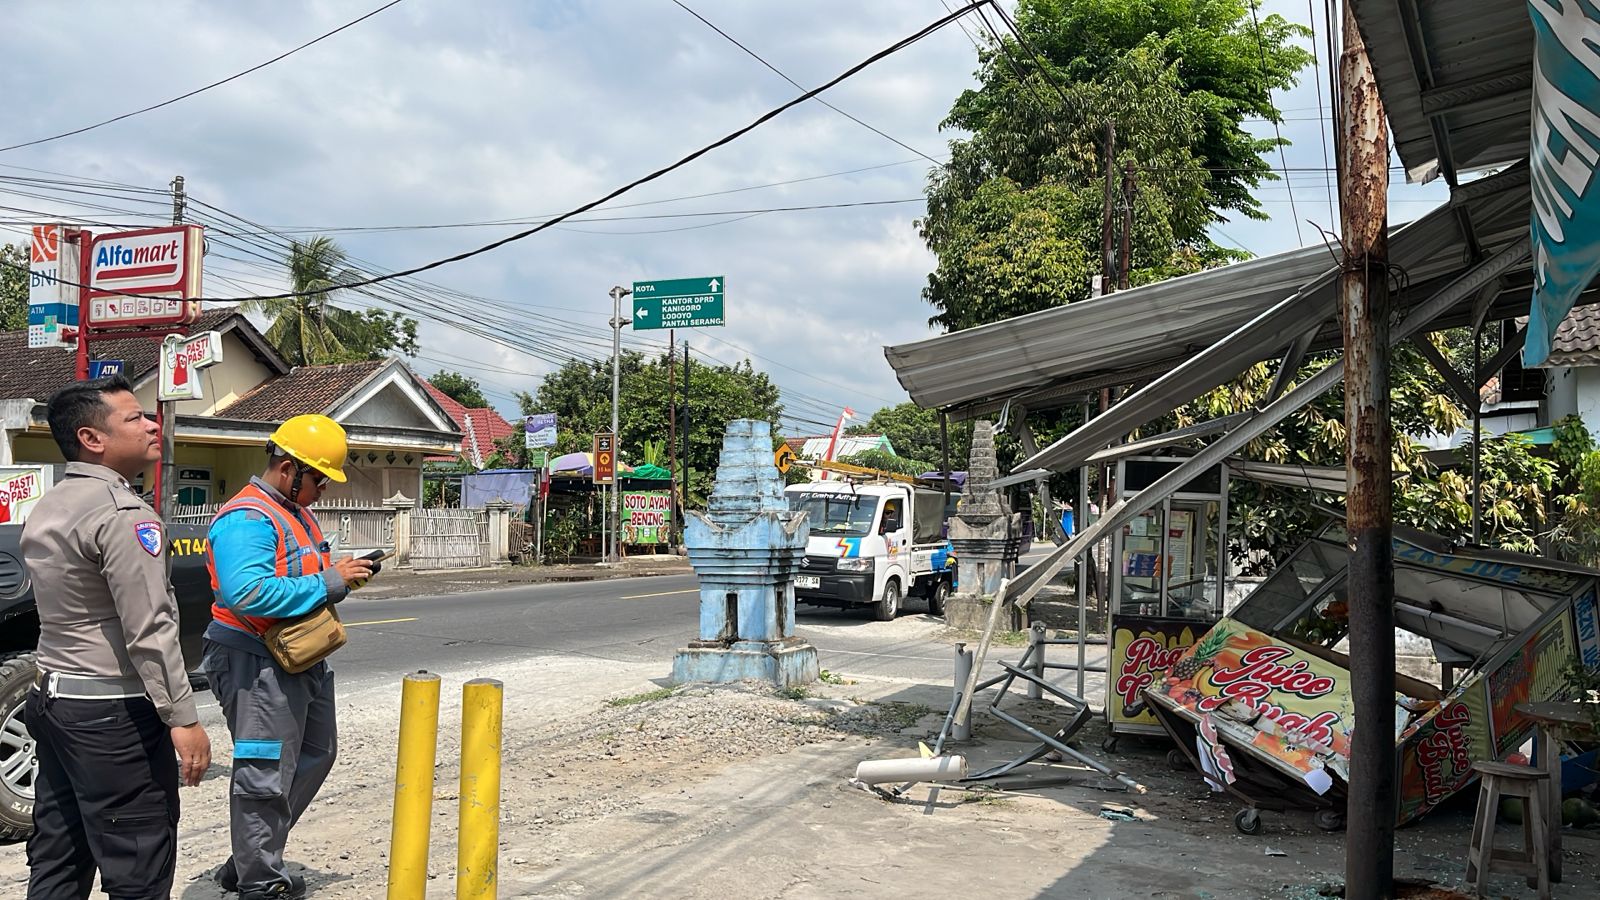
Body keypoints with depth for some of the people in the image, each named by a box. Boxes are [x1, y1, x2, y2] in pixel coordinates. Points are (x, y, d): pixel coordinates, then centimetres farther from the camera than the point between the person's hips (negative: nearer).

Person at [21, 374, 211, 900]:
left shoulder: (48, 510, 13)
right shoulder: (122, 512, -17)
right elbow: (149, 630, -22)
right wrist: (182, 718, -20)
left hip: (52, 700, 10)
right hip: (113, 714, -10)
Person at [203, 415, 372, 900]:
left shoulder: (296, 513, 14)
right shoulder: (246, 519, -19)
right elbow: (247, 592, -33)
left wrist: (340, 575, 2)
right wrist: (328, 583, -27)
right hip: (257, 664, -11)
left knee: (315, 756, 20)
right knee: (266, 775, -3)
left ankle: (249, 860, 31)